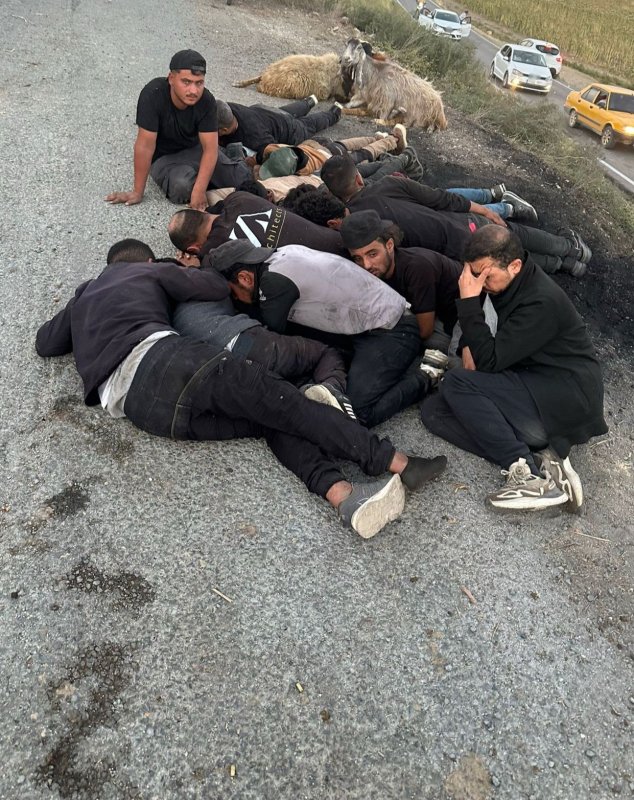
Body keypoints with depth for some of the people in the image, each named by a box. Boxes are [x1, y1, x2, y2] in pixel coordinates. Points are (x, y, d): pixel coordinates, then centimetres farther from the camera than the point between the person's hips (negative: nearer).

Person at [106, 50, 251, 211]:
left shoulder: (206, 100, -21)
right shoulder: (153, 94, -29)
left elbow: (210, 148, -24)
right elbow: (145, 145, -28)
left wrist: (199, 191, -36)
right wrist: (138, 192, -25)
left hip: (195, 148, 2)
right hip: (163, 157, -2)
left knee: (243, 179, -16)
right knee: (182, 186, -35)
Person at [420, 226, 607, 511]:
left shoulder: (542, 302, -20)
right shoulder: (509, 286, 7)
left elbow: (489, 361, -21)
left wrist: (469, 301, -21)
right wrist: (470, 347, -3)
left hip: (568, 398, -9)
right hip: (531, 387, 9)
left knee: (456, 384, -22)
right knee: (434, 411, -8)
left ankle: (527, 471, -25)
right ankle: (541, 460, -17)